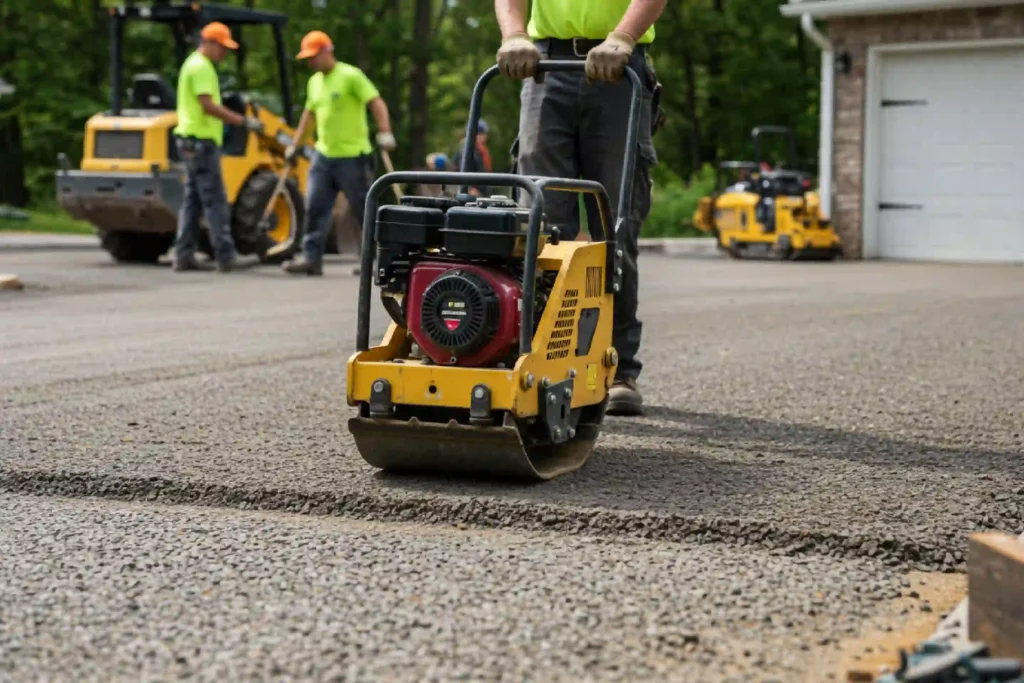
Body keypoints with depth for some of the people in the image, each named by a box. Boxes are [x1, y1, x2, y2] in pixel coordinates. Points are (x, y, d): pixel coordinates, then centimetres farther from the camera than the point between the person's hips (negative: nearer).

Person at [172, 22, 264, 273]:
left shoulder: (195, 64, 19)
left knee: (193, 199, 9)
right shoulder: (201, 66, -13)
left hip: (193, 141, 10)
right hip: (201, 140, -10)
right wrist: (244, 122, -23)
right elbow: (208, 105, -21)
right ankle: (225, 256, -9)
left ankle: (184, 256, 9)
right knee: (215, 200, -9)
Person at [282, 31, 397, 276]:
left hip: (352, 156, -7)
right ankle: (311, 257, -1)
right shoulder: (314, 82, 15)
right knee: (315, 207, -2)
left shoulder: (350, 76, -9)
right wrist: (294, 144, 25)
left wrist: (385, 132, -27)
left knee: (365, 209, 0)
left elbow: (377, 103, -15)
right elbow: (309, 114, 27)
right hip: (324, 155, 7)